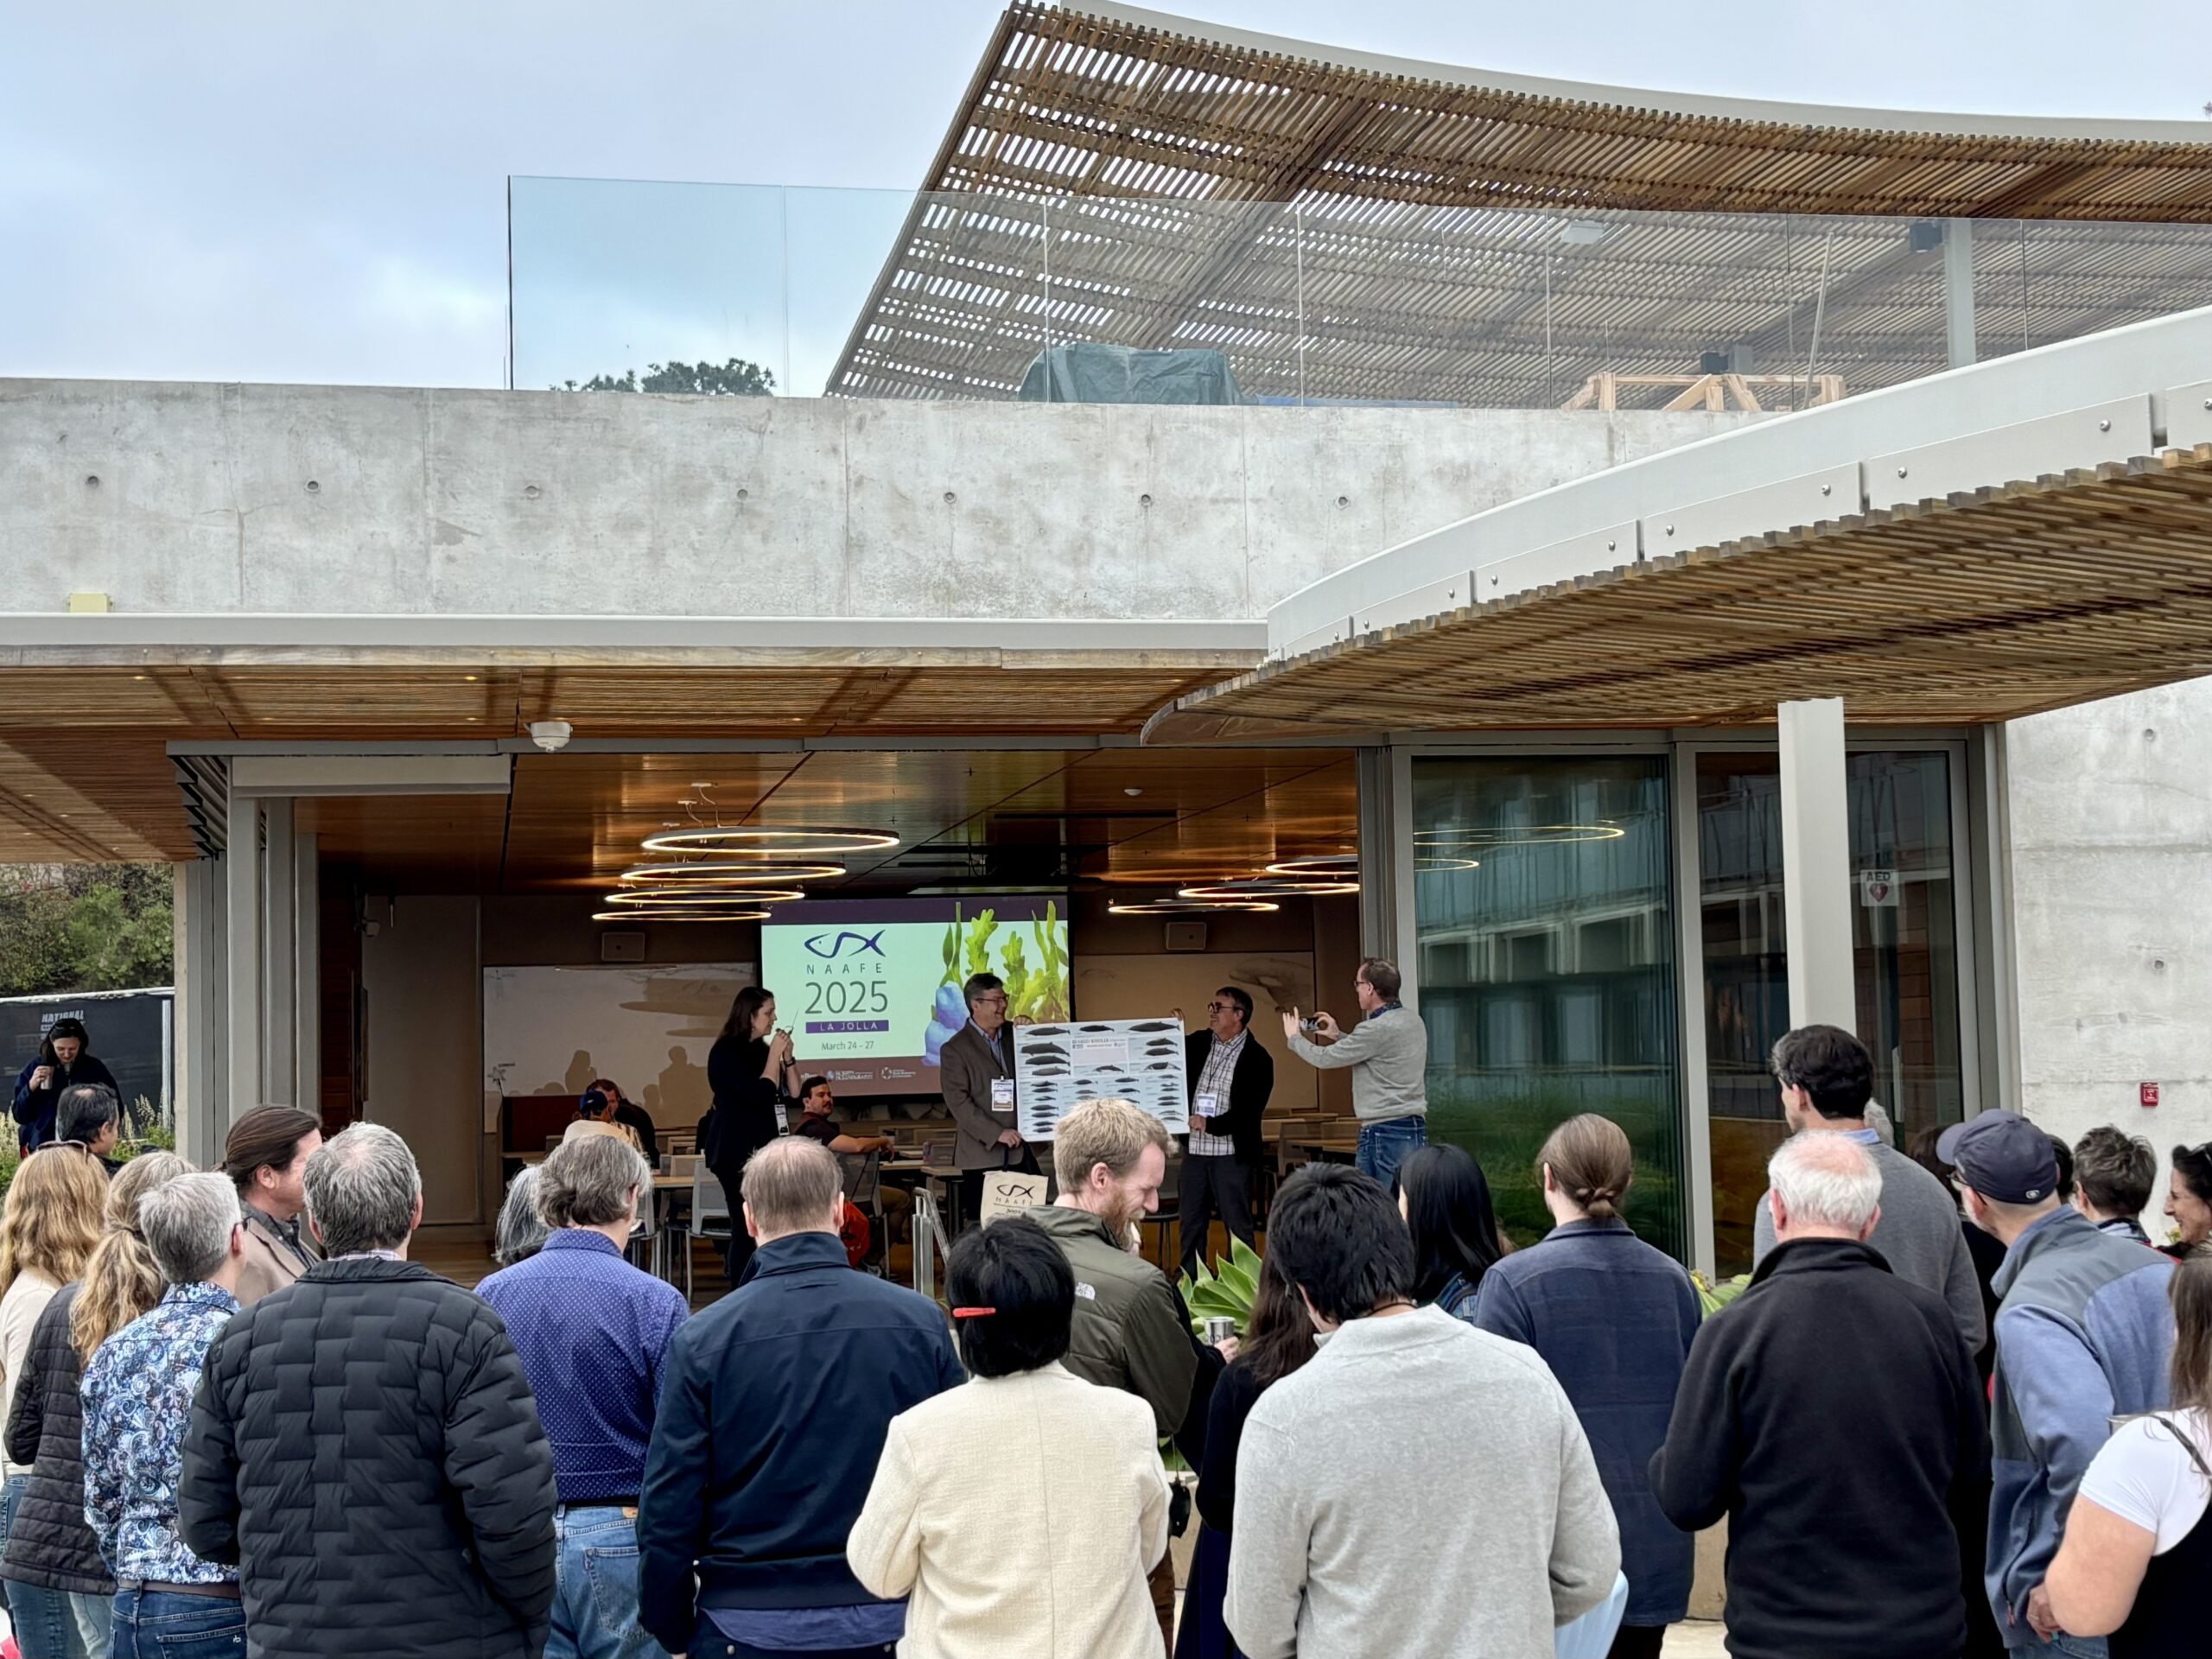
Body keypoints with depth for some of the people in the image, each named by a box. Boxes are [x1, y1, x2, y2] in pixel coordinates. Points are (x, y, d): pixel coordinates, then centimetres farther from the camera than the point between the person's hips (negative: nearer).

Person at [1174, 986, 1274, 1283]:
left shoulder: (1256, 1058, -8)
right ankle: (1189, 1282, 21)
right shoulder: (1197, 1043, 6)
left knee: (1237, 1224, 2)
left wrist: (1209, 1124, -21)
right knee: (1190, 1223, 11)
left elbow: (1251, 1111, -14)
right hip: (1194, 1150, 5)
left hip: (1232, 1154, -5)